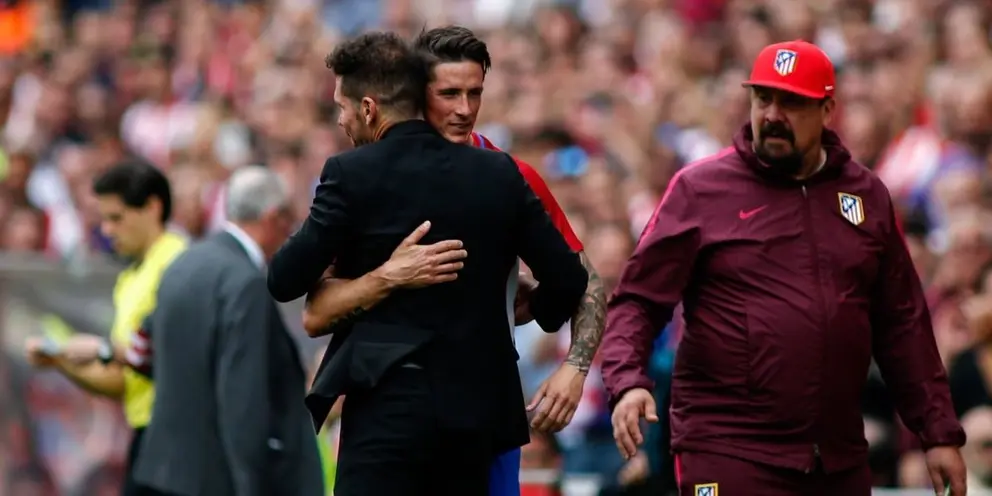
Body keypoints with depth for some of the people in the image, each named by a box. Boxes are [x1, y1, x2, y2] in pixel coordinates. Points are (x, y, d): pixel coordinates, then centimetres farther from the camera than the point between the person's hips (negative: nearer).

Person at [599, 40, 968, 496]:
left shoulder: (867, 196, 11)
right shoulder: (700, 188, 0)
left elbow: (902, 325, 14)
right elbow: (638, 299, -2)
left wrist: (939, 433, 11)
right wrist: (628, 383, -20)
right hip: (730, 456, -4)